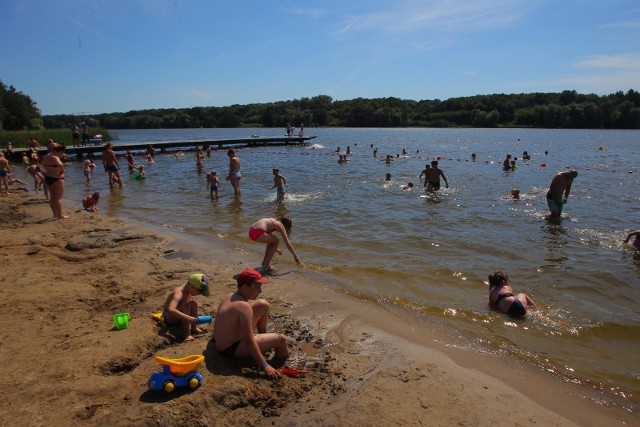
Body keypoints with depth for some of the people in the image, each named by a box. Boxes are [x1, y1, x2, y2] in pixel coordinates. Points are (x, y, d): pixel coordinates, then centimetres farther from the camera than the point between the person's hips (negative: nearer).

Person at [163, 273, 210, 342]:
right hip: (169, 318, -8)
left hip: (179, 318, 8)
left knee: (194, 304, -12)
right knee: (186, 305, -30)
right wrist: (187, 318, -48)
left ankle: (193, 328, -5)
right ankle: (186, 333, -28)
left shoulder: (189, 291, -5)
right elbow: (170, 310, -45)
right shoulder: (179, 293, -30)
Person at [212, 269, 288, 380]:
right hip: (231, 350, -10)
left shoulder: (230, 297, -1)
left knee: (263, 305, 7)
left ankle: (263, 336, 24)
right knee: (281, 339, -14)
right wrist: (264, 365, -29)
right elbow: (249, 341, -31)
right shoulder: (244, 306, -29)